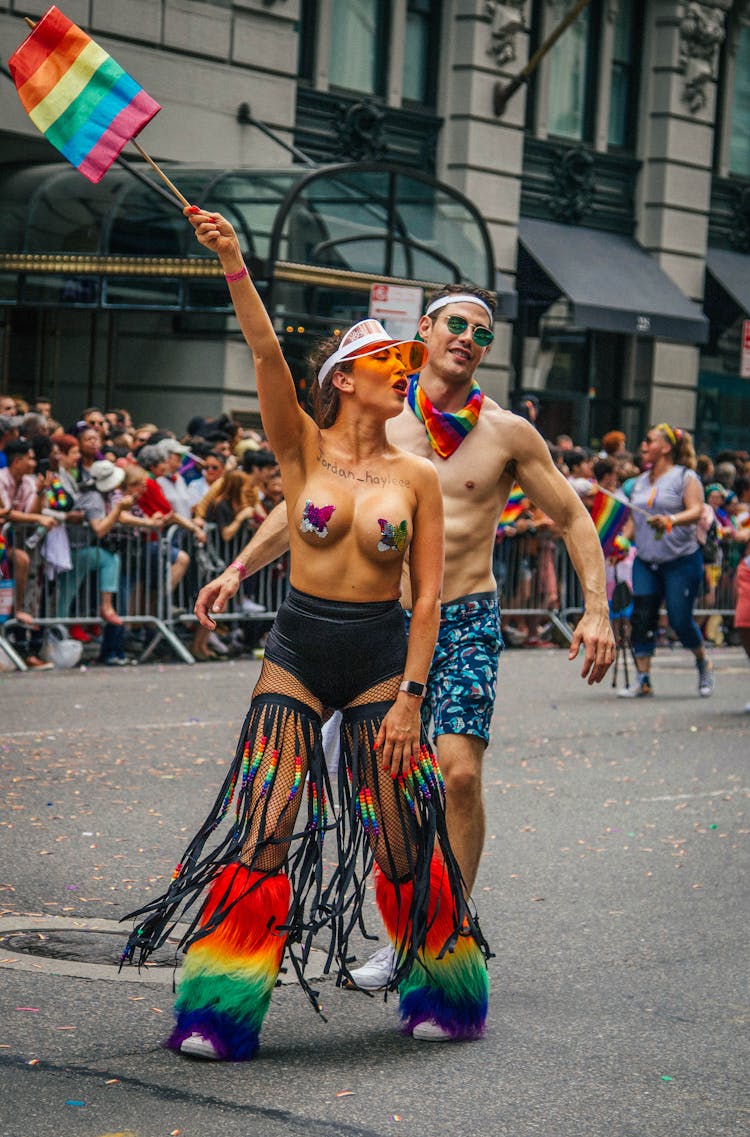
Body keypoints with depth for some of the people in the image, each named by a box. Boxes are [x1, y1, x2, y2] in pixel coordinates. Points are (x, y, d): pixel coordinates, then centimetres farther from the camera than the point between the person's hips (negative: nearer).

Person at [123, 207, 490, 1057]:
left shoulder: (417, 477, 0)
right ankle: (222, 1011, 4)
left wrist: (410, 696, -8)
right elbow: (267, 353, -17)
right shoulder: (303, 450, -2)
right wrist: (232, 264, -30)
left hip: (381, 660, 1)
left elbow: (427, 596, -1)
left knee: (404, 843, 4)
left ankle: (441, 993, 24)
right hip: (296, 653, 0)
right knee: (262, 834, -6)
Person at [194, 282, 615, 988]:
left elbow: (573, 518, 5)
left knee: (460, 773, -17)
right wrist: (237, 571, 6)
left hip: (467, 621, -2)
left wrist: (596, 610, -6)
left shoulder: (506, 433, -1)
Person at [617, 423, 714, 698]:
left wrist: (671, 520, -35)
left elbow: (696, 511, -18)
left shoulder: (686, 477, -4)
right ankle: (643, 680, -3)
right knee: (642, 618, -7)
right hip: (645, 562, 5)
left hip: (682, 560, -5)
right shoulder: (640, 482, 15)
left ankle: (703, 664, 23)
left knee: (680, 620, -5)